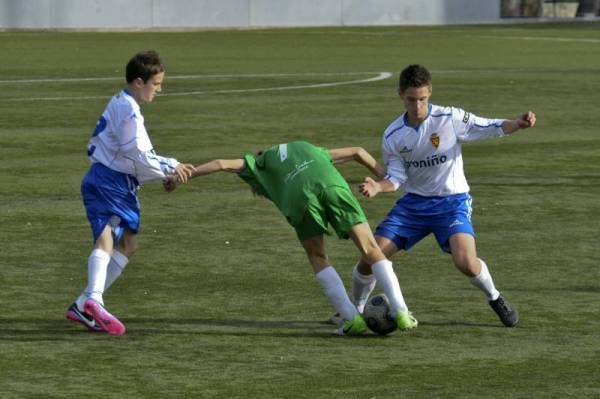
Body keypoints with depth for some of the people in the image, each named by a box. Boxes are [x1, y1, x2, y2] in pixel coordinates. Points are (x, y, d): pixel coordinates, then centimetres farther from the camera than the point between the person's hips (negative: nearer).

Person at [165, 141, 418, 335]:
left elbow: (222, 164, 25)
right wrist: (385, 179, 49)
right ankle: (400, 313, -3)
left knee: (318, 259, 16)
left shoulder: (259, 163, 36)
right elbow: (357, 152, 42)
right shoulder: (310, 149, 45)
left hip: (300, 197, -2)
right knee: (370, 249, 6)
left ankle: (351, 318, 4)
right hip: (332, 186, 2)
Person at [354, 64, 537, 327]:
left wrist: (518, 124, -31)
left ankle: (495, 299, 4)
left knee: (466, 262, -27)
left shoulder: (451, 119, -13)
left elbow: (492, 128, -11)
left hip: (451, 200, -3)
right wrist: (378, 187, -22)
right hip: (414, 202, 3)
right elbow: (397, 177, 0)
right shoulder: (393, 136, -3)